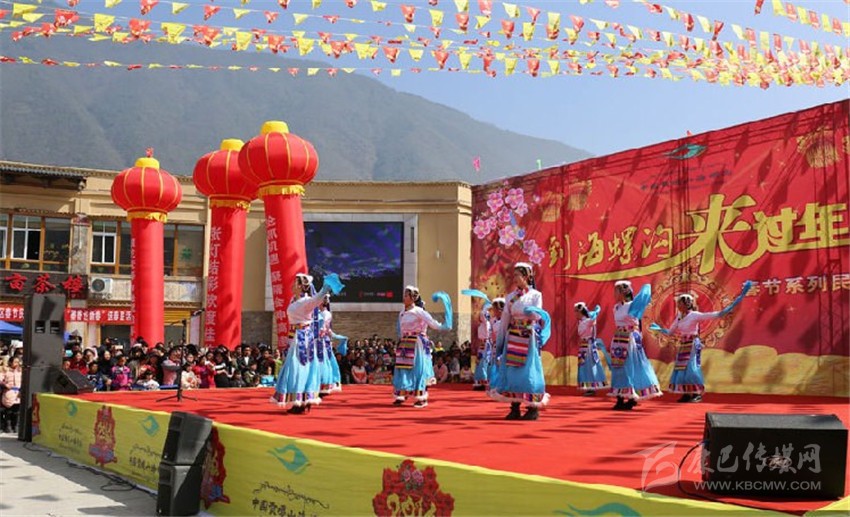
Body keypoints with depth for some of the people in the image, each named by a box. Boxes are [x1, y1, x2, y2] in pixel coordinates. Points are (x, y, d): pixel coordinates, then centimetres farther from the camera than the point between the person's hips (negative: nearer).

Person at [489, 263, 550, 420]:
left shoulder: (536, 295, 2)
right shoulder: (510, 297, 10)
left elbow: (538, 316, -7)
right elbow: (504, 320, 9)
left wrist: (532, 312, -30)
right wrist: (499, 341, 8)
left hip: (528, 338, -3)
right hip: (512, 338, 3)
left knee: (528, 371, -4)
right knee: (511, 370, 0)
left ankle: (533, 408, 3)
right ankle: (514, 408, 6)